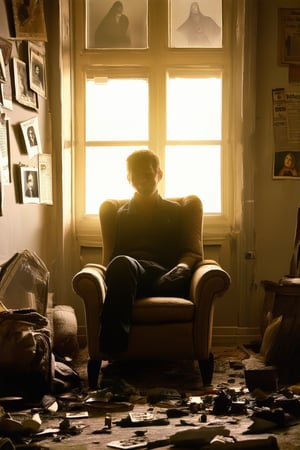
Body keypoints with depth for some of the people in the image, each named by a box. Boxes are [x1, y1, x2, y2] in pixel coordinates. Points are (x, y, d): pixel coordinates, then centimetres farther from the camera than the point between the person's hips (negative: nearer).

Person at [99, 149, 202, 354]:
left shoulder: (175, 211, 29)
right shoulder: (120, 214, 31)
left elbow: (193, 251, 17)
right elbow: (113, 255, 24)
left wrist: (182, 266, -7)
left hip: (167, 277, 0)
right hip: (131, 276, 0)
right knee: (121, 263, -41)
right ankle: (114, 340, -57)